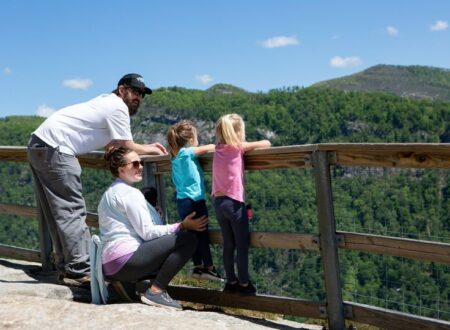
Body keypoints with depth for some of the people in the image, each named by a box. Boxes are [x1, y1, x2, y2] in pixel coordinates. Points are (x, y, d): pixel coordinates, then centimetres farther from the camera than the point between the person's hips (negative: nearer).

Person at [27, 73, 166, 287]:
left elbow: (113, 143, 21)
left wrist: (147, 147, 17)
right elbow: (127, 148, -7)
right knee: (72, 211, -9)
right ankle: (80, 271, -8)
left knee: (57, 212, 11)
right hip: (54, 149, -10)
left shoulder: (109, 103, 19)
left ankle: (66, 268, 16)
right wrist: (151, 150, 9)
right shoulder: (118, 107, -10)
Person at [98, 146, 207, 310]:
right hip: (125, 260, -10)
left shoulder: (110, 192, 22)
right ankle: (155, 291, -13)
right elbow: (147, 232, -14)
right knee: (188, 239, -14)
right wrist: (182, 225, -8)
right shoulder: (130, 193, -9)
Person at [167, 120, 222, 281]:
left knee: (195, 235, 13)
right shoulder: (187, 152, -13)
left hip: (182, 201, 8)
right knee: (202, 234, -1)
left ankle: (198, 267, 18)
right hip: (194, 200, -8)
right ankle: (209, 268, 4)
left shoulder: (176, 155, 9)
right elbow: (208, 147, -7)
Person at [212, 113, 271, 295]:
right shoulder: (238, 147, -5)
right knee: (242, 245, 3)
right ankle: (244, 283, 6)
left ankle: (231, 282, 18)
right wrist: (254, 145, 23)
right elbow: (266, 143, 1)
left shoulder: (218, 149, 8)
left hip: (219, 202, 6)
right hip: (234, 202, -6)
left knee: (228, 245, 13)